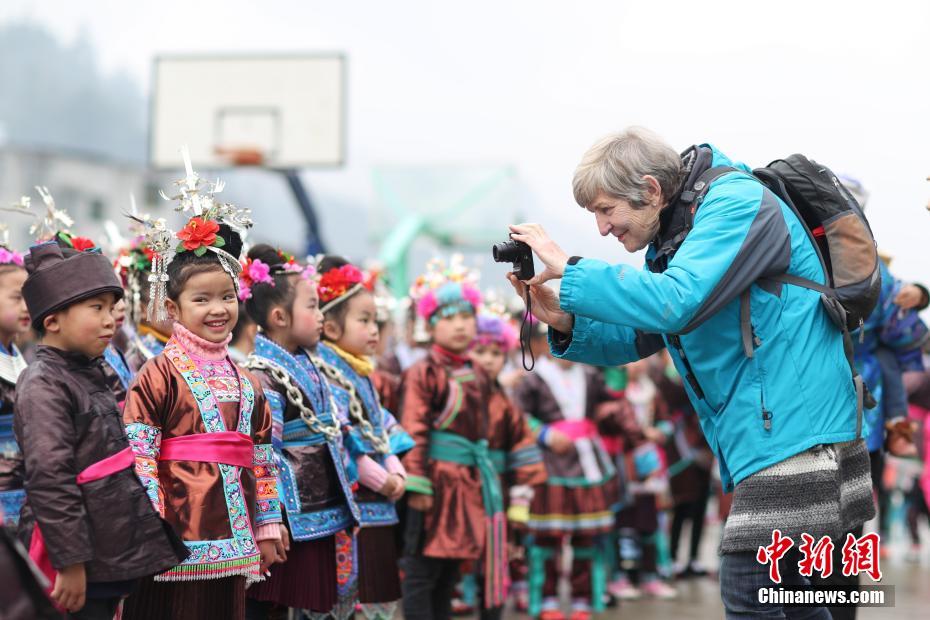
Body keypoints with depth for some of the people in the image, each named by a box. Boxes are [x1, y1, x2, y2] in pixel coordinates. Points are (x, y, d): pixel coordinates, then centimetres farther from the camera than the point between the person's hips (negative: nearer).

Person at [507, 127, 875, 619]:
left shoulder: (737, 202, -15)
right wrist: (564, 322, -2)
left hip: (795, 427, -10)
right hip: (765, 432, 10)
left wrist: (567, 269, -21)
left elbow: (674, 303, -29)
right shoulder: (671, 236, 14)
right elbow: (638, 337, 17)